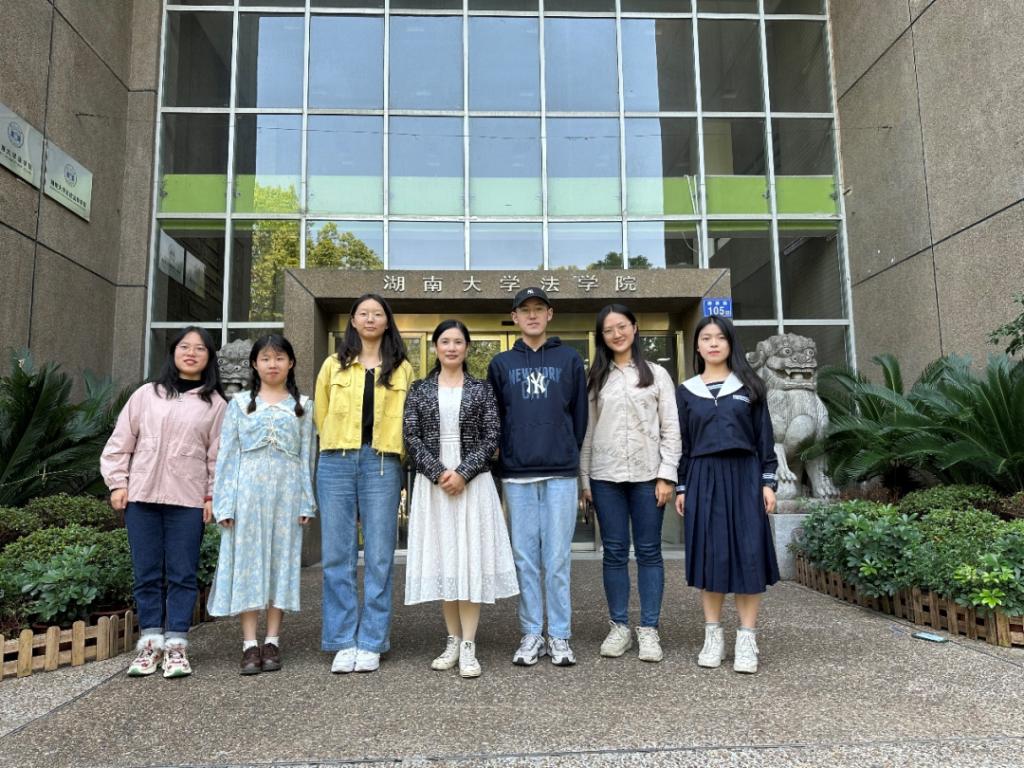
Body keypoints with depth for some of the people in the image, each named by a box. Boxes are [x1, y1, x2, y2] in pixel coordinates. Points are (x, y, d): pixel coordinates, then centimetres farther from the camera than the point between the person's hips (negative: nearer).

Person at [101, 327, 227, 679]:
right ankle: (151, 642, 15)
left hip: (188, 500, -2)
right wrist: (118, 483, 5)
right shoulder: (146, 395, 9)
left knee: (182, 574, 1)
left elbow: (218, 454, 3)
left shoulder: (215, 403, 5)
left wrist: (213, 495, -2)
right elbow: (120, 442, 11)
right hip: (142, 495, 2)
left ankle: (176, 645, 7)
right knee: (146, 573, 7)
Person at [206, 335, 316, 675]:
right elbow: (227, 455, 4)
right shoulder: (239, 403, 9)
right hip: (248, 490, 0)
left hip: (286, 492, 0)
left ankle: (272, 641, 10)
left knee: (282, 560, 3)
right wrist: (225, 503, -3)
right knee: (247, 562, 0)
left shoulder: (301, 406, 10)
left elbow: (307, 456, 6)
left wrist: (306, 502, -1)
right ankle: (250, 644, 5)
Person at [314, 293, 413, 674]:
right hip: (336, 464, 1)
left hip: (382, 465, -1)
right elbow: (321, 414, 17)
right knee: (337, 556, 2)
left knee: (379, 557, 0)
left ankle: (371, 644, 9)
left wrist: (382, 450, 11)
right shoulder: (333, 365, 12)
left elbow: (407, 418, 13)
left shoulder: (402, 369, 10)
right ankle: (343, 643, 10)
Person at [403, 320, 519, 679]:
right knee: (441, 558, 5)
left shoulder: (482, 389, 5)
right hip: (432, 483, 2)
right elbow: (412, 438, 0)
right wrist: (438, 473, -12)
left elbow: (491, 438, -1)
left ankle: (468, 647, 2)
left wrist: (463, 473, -13)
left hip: (473, 483, -1)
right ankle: (453, 640, 18)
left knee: (470, 557, -3)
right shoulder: (419, 390, 7)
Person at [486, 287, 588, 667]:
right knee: (525, 558, 6)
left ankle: (560, 636, 13)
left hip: (561, 472, -1)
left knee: (557, 559, 2)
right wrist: (503, 459, 7)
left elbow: (579, 414, 9)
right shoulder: (501, 364, 11)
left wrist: (570, 455, 6)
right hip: (517, 474, 1)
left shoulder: (569, 359, 8)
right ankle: (532, 635, 16)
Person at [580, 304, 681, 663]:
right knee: (614, 552, 6)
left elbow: (671, 429, 2)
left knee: (648, 551, 4)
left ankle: (649, 630, 12)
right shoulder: (596, 379, 10)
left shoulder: (657, 374, 6)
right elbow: (587, 431, 8)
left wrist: (667, 475, -6)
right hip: (606, 476, 1)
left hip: (647, 474, -1)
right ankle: (619, 626, 16)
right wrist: (584, 479, 4)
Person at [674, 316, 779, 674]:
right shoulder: (686, 391, 9)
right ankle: (713, 636, 12)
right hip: (703, 479, 1)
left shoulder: (749, 387, 8)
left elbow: (765, 437, 6)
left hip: (744, 476, -1)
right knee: (709, 553, 2)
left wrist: (768, 482, -1)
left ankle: (747, 639, 5)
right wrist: (681, 487, 4)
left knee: (747, 553, -3)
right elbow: (681, 443, 9)